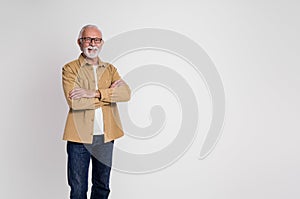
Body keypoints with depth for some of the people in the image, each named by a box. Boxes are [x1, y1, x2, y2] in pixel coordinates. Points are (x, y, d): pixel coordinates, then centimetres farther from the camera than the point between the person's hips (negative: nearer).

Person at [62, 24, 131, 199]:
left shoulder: (110, 69, 11)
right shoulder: (70, 69, -2)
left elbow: (126, 93, -8)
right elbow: (74, 102, -18)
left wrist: (94, 93, -19)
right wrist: (110, 93, -13)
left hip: (105, 136, 4)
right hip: (79, 136, -4)